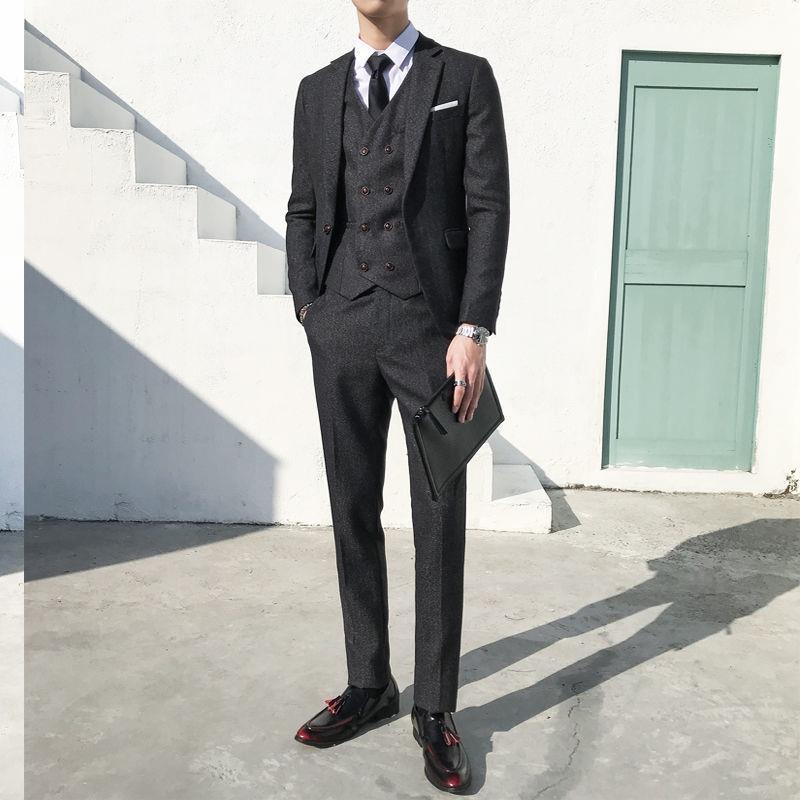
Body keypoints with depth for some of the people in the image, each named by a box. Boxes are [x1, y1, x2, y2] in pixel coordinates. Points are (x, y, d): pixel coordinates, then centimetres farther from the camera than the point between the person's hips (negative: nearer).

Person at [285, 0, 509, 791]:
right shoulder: (318, 90, 15)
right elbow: (304, 212, 16)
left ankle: (434, 710, 16)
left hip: (433, 326, -3)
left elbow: (489, 208, -3)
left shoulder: (465, 77, 5)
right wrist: (310, 311, 2)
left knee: (439, 523, 1)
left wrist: (474, 330, -13)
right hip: (341, 331, 4)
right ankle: (368, 684, 25)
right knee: (354, 513, 8)